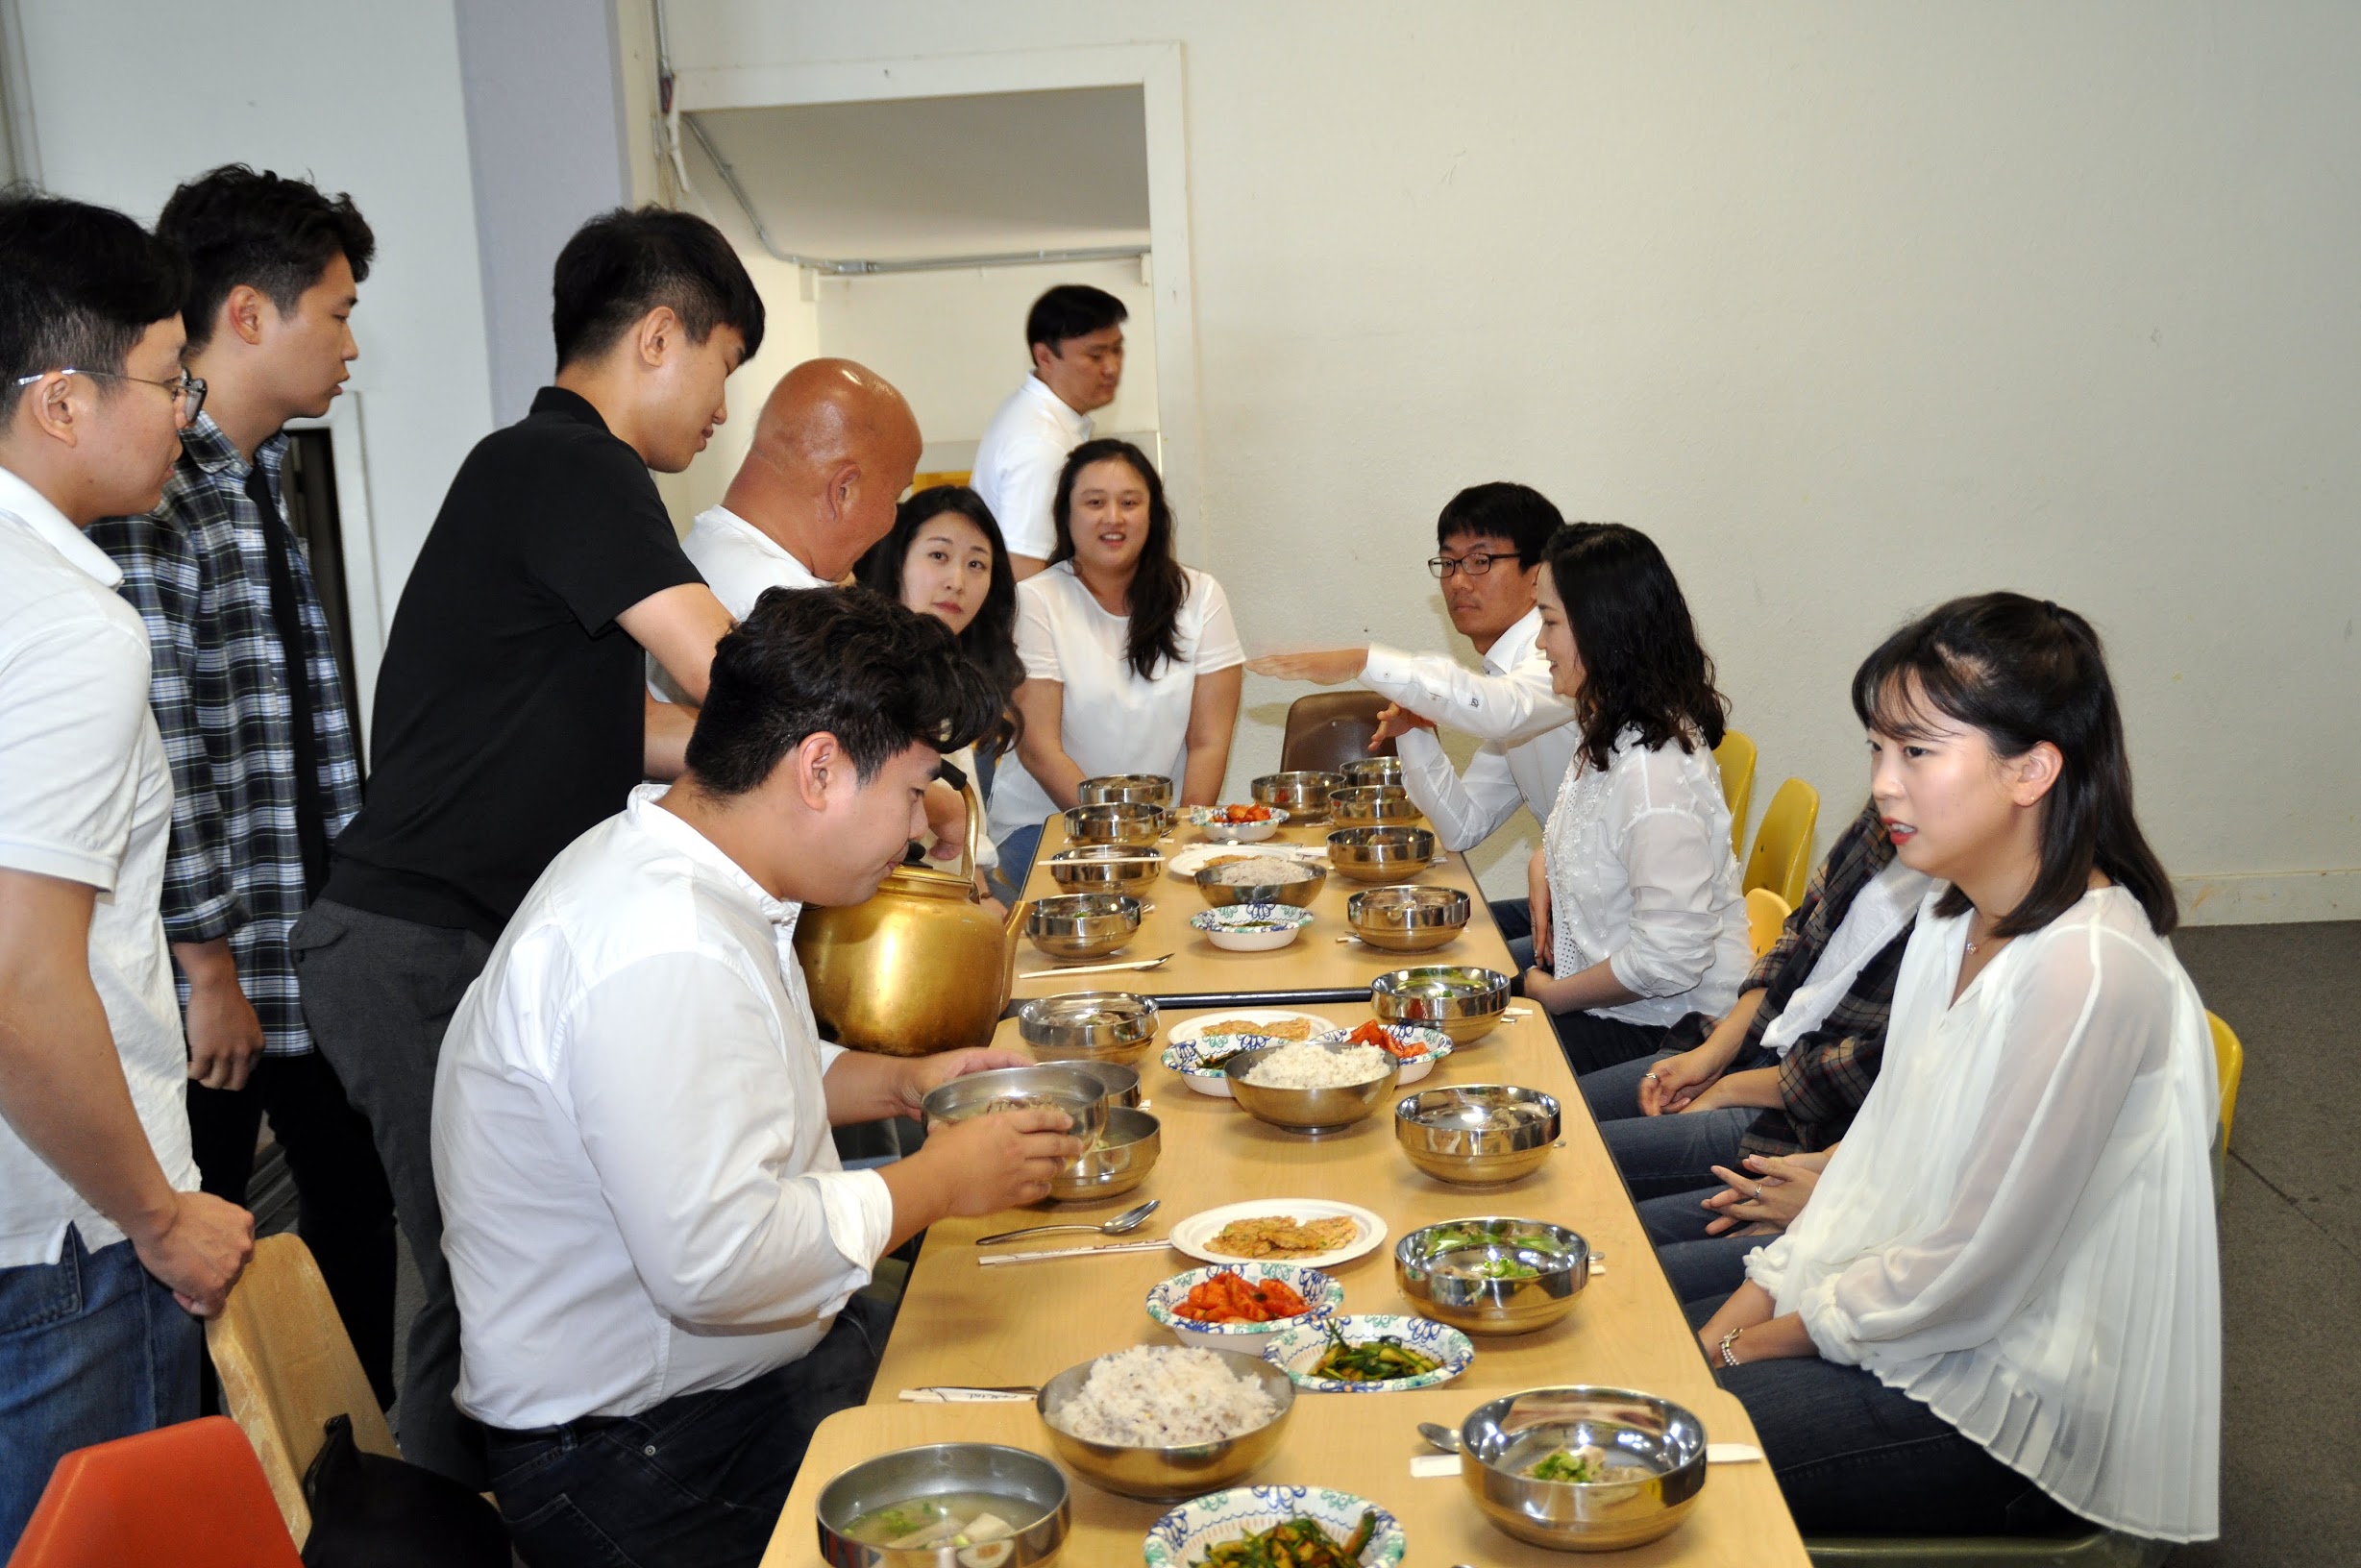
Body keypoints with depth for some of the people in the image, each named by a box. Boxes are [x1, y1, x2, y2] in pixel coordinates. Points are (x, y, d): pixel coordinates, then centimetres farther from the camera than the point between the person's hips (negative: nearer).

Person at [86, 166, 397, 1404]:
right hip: (206, 975, -9)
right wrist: (208, 962, -17)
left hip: (310, 947, 9)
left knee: (355, 1201, 19)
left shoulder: (256, 479, 13)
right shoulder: (148, 489, -17)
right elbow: (155, 745, -21)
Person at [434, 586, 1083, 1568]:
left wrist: (900, 1083, 9)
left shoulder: (671, 871, 5)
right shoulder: (661, 952, -28)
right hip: (641, 1456, -9)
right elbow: (716, 1261, -32)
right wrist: (940, 1181, -19)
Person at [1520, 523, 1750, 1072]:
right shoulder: (1612, 732, 4)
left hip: (1667, 1031, -9)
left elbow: (1669, 959, -29)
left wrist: (1551, 995, -15)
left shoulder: (1653, 770, -28)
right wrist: (1545, 860, 5)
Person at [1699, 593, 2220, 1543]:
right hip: (1911, 1310, 8)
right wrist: (1745, 1312, 1)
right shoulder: (1954, 916, 3)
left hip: (2019, 1408, -8)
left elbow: (1975, 1268, -22)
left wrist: (1763, 1341, -10)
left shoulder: (2088, 971, -27)